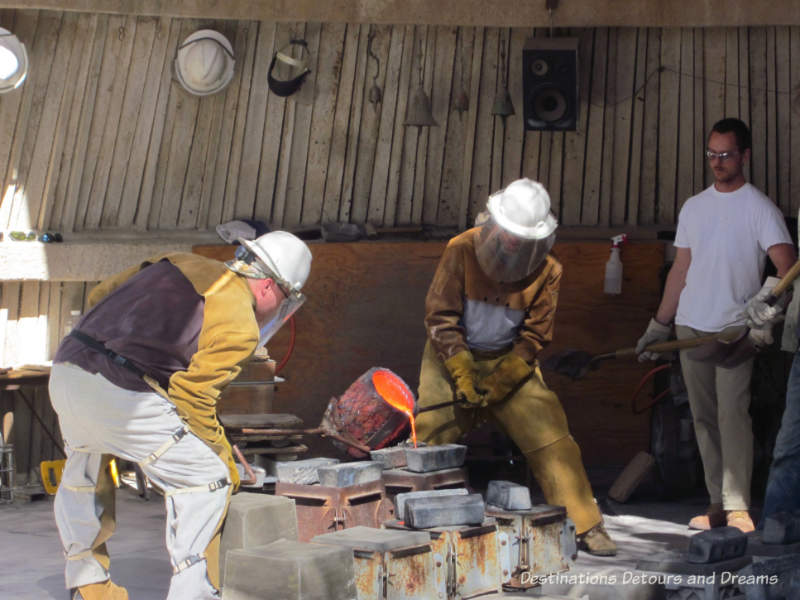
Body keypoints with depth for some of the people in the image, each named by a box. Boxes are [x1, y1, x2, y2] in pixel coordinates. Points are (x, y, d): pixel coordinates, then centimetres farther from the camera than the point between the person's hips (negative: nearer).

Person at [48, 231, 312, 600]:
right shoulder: (240, 327, -1)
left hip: (65, 372, 8)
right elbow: (192, 395, -6)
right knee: (206, 480, 4)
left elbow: (99, 296, 24)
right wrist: (224, 456, 8)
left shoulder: (183, 264, 20)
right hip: (121, 395, -8)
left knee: (83, 479, 31)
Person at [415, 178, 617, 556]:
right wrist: (463, 375, -19)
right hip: (452, 357, -1)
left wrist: (500, 380, -15)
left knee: (551, 437, -8)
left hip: (511, 361, 1)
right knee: (428, 437, -6)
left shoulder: (546, 271, -10)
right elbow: (440, 316, -14)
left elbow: (535, 336, -5)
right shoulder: (462, 251, -15)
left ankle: (585, 526, 2)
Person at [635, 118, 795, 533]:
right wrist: (658, 326, 16)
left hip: (735, 328, -5)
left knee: (732, 414, -13)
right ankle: (717, 504, 13)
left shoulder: (759, 207, -2)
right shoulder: (693, 207, 15)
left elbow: (786, 266, -11)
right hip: (691, 327, 6)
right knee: (704, 418, 6)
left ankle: (738, 508, -10)